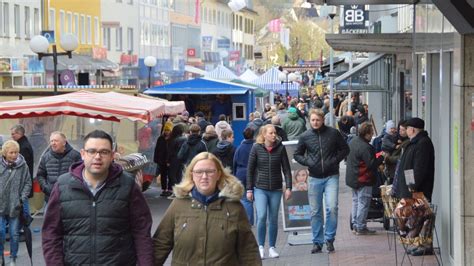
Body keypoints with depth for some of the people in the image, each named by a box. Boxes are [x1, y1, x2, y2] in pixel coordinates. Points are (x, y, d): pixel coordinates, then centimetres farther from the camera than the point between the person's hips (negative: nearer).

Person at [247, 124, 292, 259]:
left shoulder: (280, 148, -1)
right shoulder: (256, 148, -5)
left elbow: (286, 168, 2)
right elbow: (250, 169, 0)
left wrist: (288, 187, -4)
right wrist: (249, 189, -1)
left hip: (276, 189, 2)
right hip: (260, 188, -2)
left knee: (273, 219, 6)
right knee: (261, 216, -15)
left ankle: (272, 247, 17)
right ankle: (261, 247, -4)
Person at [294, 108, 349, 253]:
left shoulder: (333, 133, -1)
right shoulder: (305, 137, 2)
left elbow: (345, 149, 8)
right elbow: (297, 154, 12)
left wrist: (335, 160, -7)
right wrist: (307, 162, -6)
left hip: (331, 177, -2)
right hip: (314, 178, 2)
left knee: (332, 207, -14)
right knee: (315, 212, 6)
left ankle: (329, 238, 1)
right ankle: (317, 242, 15)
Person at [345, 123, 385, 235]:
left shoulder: (352, 142, 7)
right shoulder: (365, 147, -23)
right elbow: (371, 164, -24)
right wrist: (381, 157, -9)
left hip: (352, 178, 9)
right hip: (363, 180, -9)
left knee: (356, 201, 17)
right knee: (363, 203, -3)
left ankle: (355, 225, 23)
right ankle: (361, 228, 0)